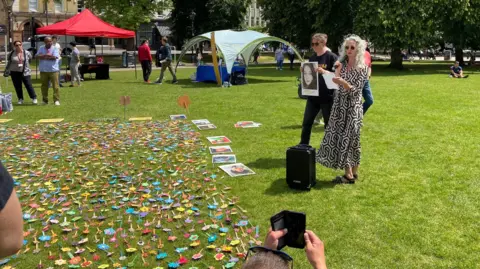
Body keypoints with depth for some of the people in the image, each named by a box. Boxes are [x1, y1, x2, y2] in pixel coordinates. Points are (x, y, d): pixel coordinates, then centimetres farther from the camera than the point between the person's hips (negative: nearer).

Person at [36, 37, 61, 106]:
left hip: (53, 70, -3)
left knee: (55, 86, -5)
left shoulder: (55, 48, 1)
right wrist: (47, 55, -13)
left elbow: (54, 57, -14)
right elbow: (37, 56, -3)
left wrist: (43, 56, -6)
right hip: (43, 71, 3)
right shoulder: (41, 48, 11)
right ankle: (45, 100, 17)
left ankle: (56, 100, -1)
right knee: (44, 86, 8)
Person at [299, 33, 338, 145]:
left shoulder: (331, 57, -9)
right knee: (306, 123, 9)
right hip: (313, 95, 6)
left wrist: (324, 72, -27)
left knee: (329, 124, 6)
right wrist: (304, 71, -3)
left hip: (327, 97, -6)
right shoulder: (312, 58, 10)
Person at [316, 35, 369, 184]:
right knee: (338, 138, 6)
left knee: (347, 139, -5)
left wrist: (343, 83, -28)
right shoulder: (343, 64, 8)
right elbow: (336, 83, 7)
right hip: (339, 105, 6)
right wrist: (337, 71, -4)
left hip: (353, 107, -6)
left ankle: (349, 175, 4)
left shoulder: (363, 68, -8)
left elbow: (356, 91, -14)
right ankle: (353, 172, 15)